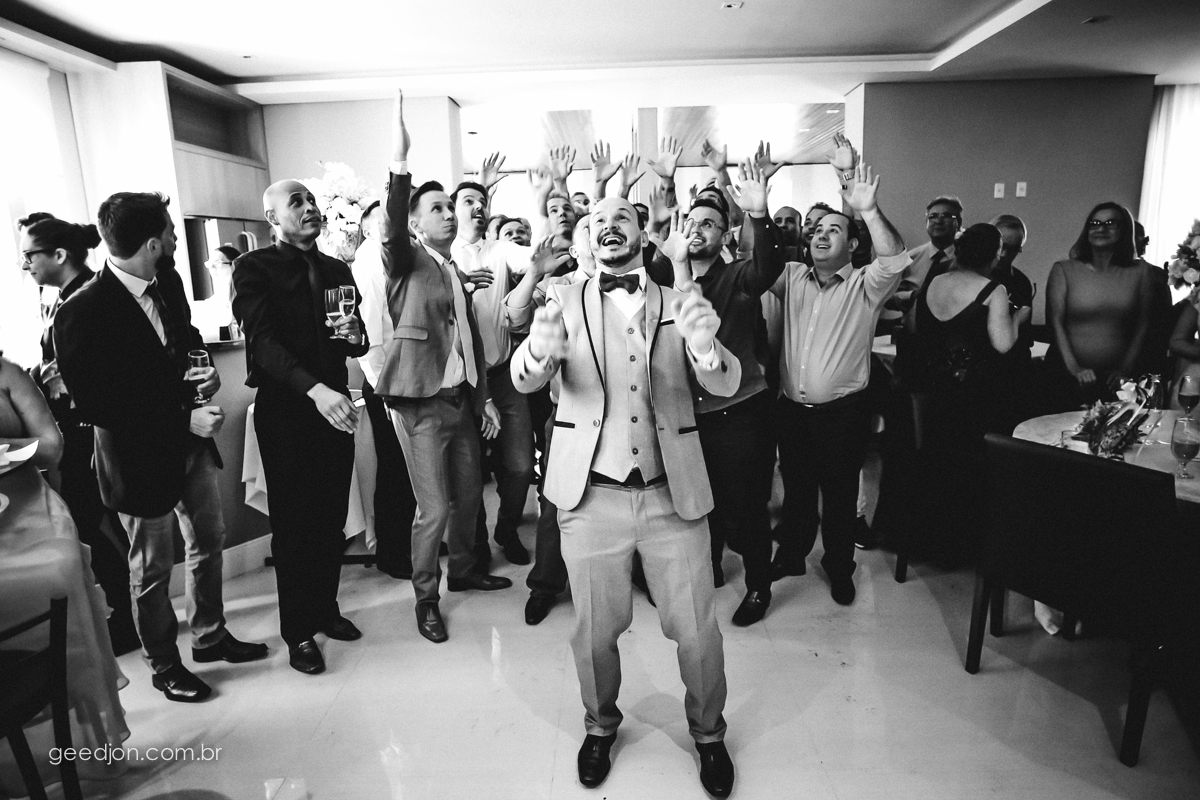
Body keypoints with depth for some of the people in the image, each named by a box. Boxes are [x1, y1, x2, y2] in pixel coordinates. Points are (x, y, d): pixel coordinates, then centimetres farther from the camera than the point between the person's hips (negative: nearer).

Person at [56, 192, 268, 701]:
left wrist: (204, 372, -8)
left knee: (208, 543, 20)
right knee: (152, 568, 12)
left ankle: (210, 636, 42)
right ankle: (163, 665, 34)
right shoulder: (82, 313, -22)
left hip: (191, 441, 7)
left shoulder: (168, 282, -3)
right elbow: (92, 405, -20)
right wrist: (183, 420, -24)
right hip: (141, 455, -7)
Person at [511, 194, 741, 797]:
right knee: (594, 631, 13)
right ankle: (600, 727, 41)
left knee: (697, 630, 9)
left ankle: (708, 733, 37)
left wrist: (704, 344, -31)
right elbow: (523, 380, -11)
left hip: (673, 496, 1)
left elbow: (725, 385, -7)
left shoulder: (680, 304, 5)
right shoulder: (565, 301, 4)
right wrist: (540, 346, -36)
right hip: (592, 497, 0)